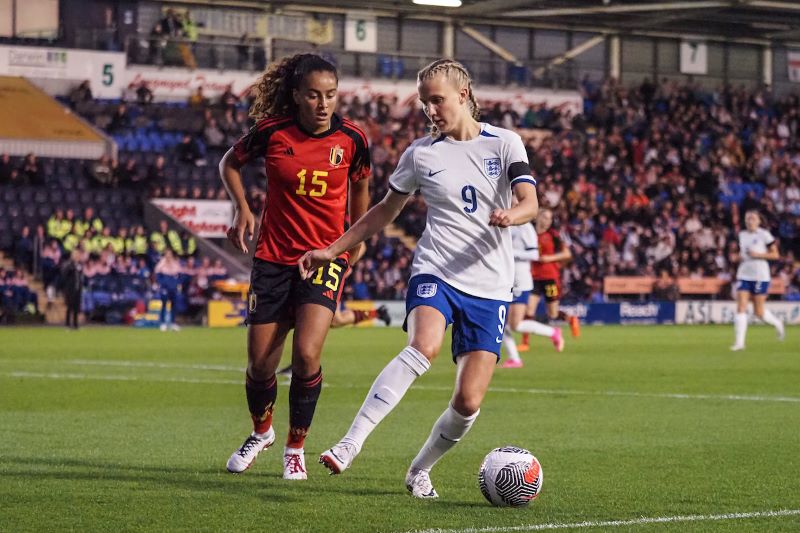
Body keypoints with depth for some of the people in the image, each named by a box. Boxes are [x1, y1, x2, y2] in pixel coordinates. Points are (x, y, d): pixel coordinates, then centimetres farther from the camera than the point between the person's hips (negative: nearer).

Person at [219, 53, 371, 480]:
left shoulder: (352, 139, -7)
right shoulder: (272, 132, -8)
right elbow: (230, 164, 11)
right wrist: (242, 208, -3)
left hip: (326, 256, -1)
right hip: (273, 257, 1)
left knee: (306, 354, -19)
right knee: (260, 364, 4)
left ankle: (295, 447, 2)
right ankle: (261, 431, 36)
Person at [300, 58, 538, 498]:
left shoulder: (504, 144, 3)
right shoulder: (420, 153, 8)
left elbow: (530, 203, -9)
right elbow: (385, 211, 20)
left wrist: (510, 215, -32)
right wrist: (332, 250, 17)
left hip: (489, 288, 1)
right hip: (434, 272, -1)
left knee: (469, 402, -8)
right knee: (424, 346, -34)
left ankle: (419, 470, 19)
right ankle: (350, 445, -39)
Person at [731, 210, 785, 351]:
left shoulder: (764, 235, -6)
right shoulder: (741, 235, 10)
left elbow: (775, 255, -5)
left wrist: (757, 255, -17)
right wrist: (740, 257, 2)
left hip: (761, 276, -4)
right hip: (744, 275, 4)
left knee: (759, 312, 2)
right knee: (740, 308, -10)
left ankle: (777, 323, 33)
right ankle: (739, 342, -11)